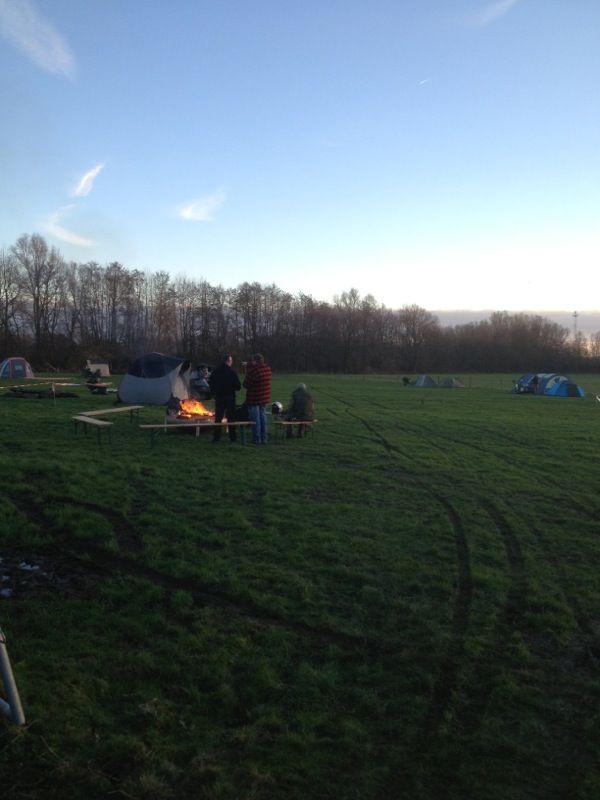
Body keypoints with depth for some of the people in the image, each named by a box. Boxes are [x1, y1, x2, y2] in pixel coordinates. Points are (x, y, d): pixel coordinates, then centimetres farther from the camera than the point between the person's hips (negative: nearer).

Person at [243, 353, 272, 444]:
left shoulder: (254, 370, -21)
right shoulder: (267, 368, 1)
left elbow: (246, 384, -13)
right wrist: (250, 366, 15)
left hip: (254, 399, -7)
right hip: (264, 398, 7)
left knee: (255, 419, 0)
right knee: (263, 417, 14)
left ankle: (257, 439, 2)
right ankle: (264, 438, 17)